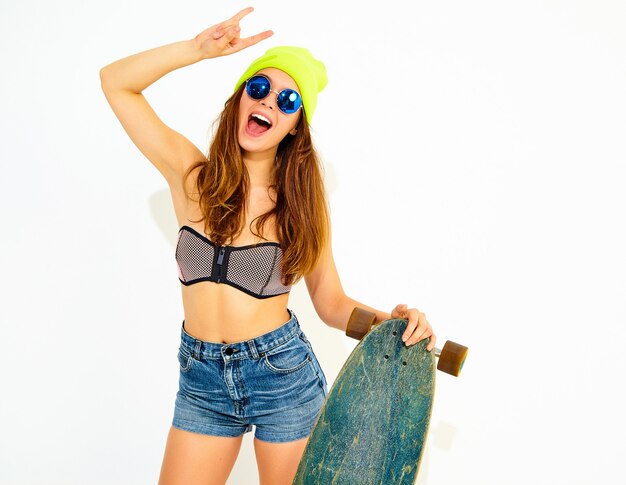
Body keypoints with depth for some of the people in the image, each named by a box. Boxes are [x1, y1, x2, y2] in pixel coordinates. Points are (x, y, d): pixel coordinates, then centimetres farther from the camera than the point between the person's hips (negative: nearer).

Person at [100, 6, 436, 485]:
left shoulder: (302, 202, -2)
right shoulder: (193, 176, -2)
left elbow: (333, 304, 0)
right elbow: (116, 81, -4)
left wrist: (392, 319, -18)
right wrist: (199, 48, -14)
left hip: (283, 372, -1)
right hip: (202, 377, 1)